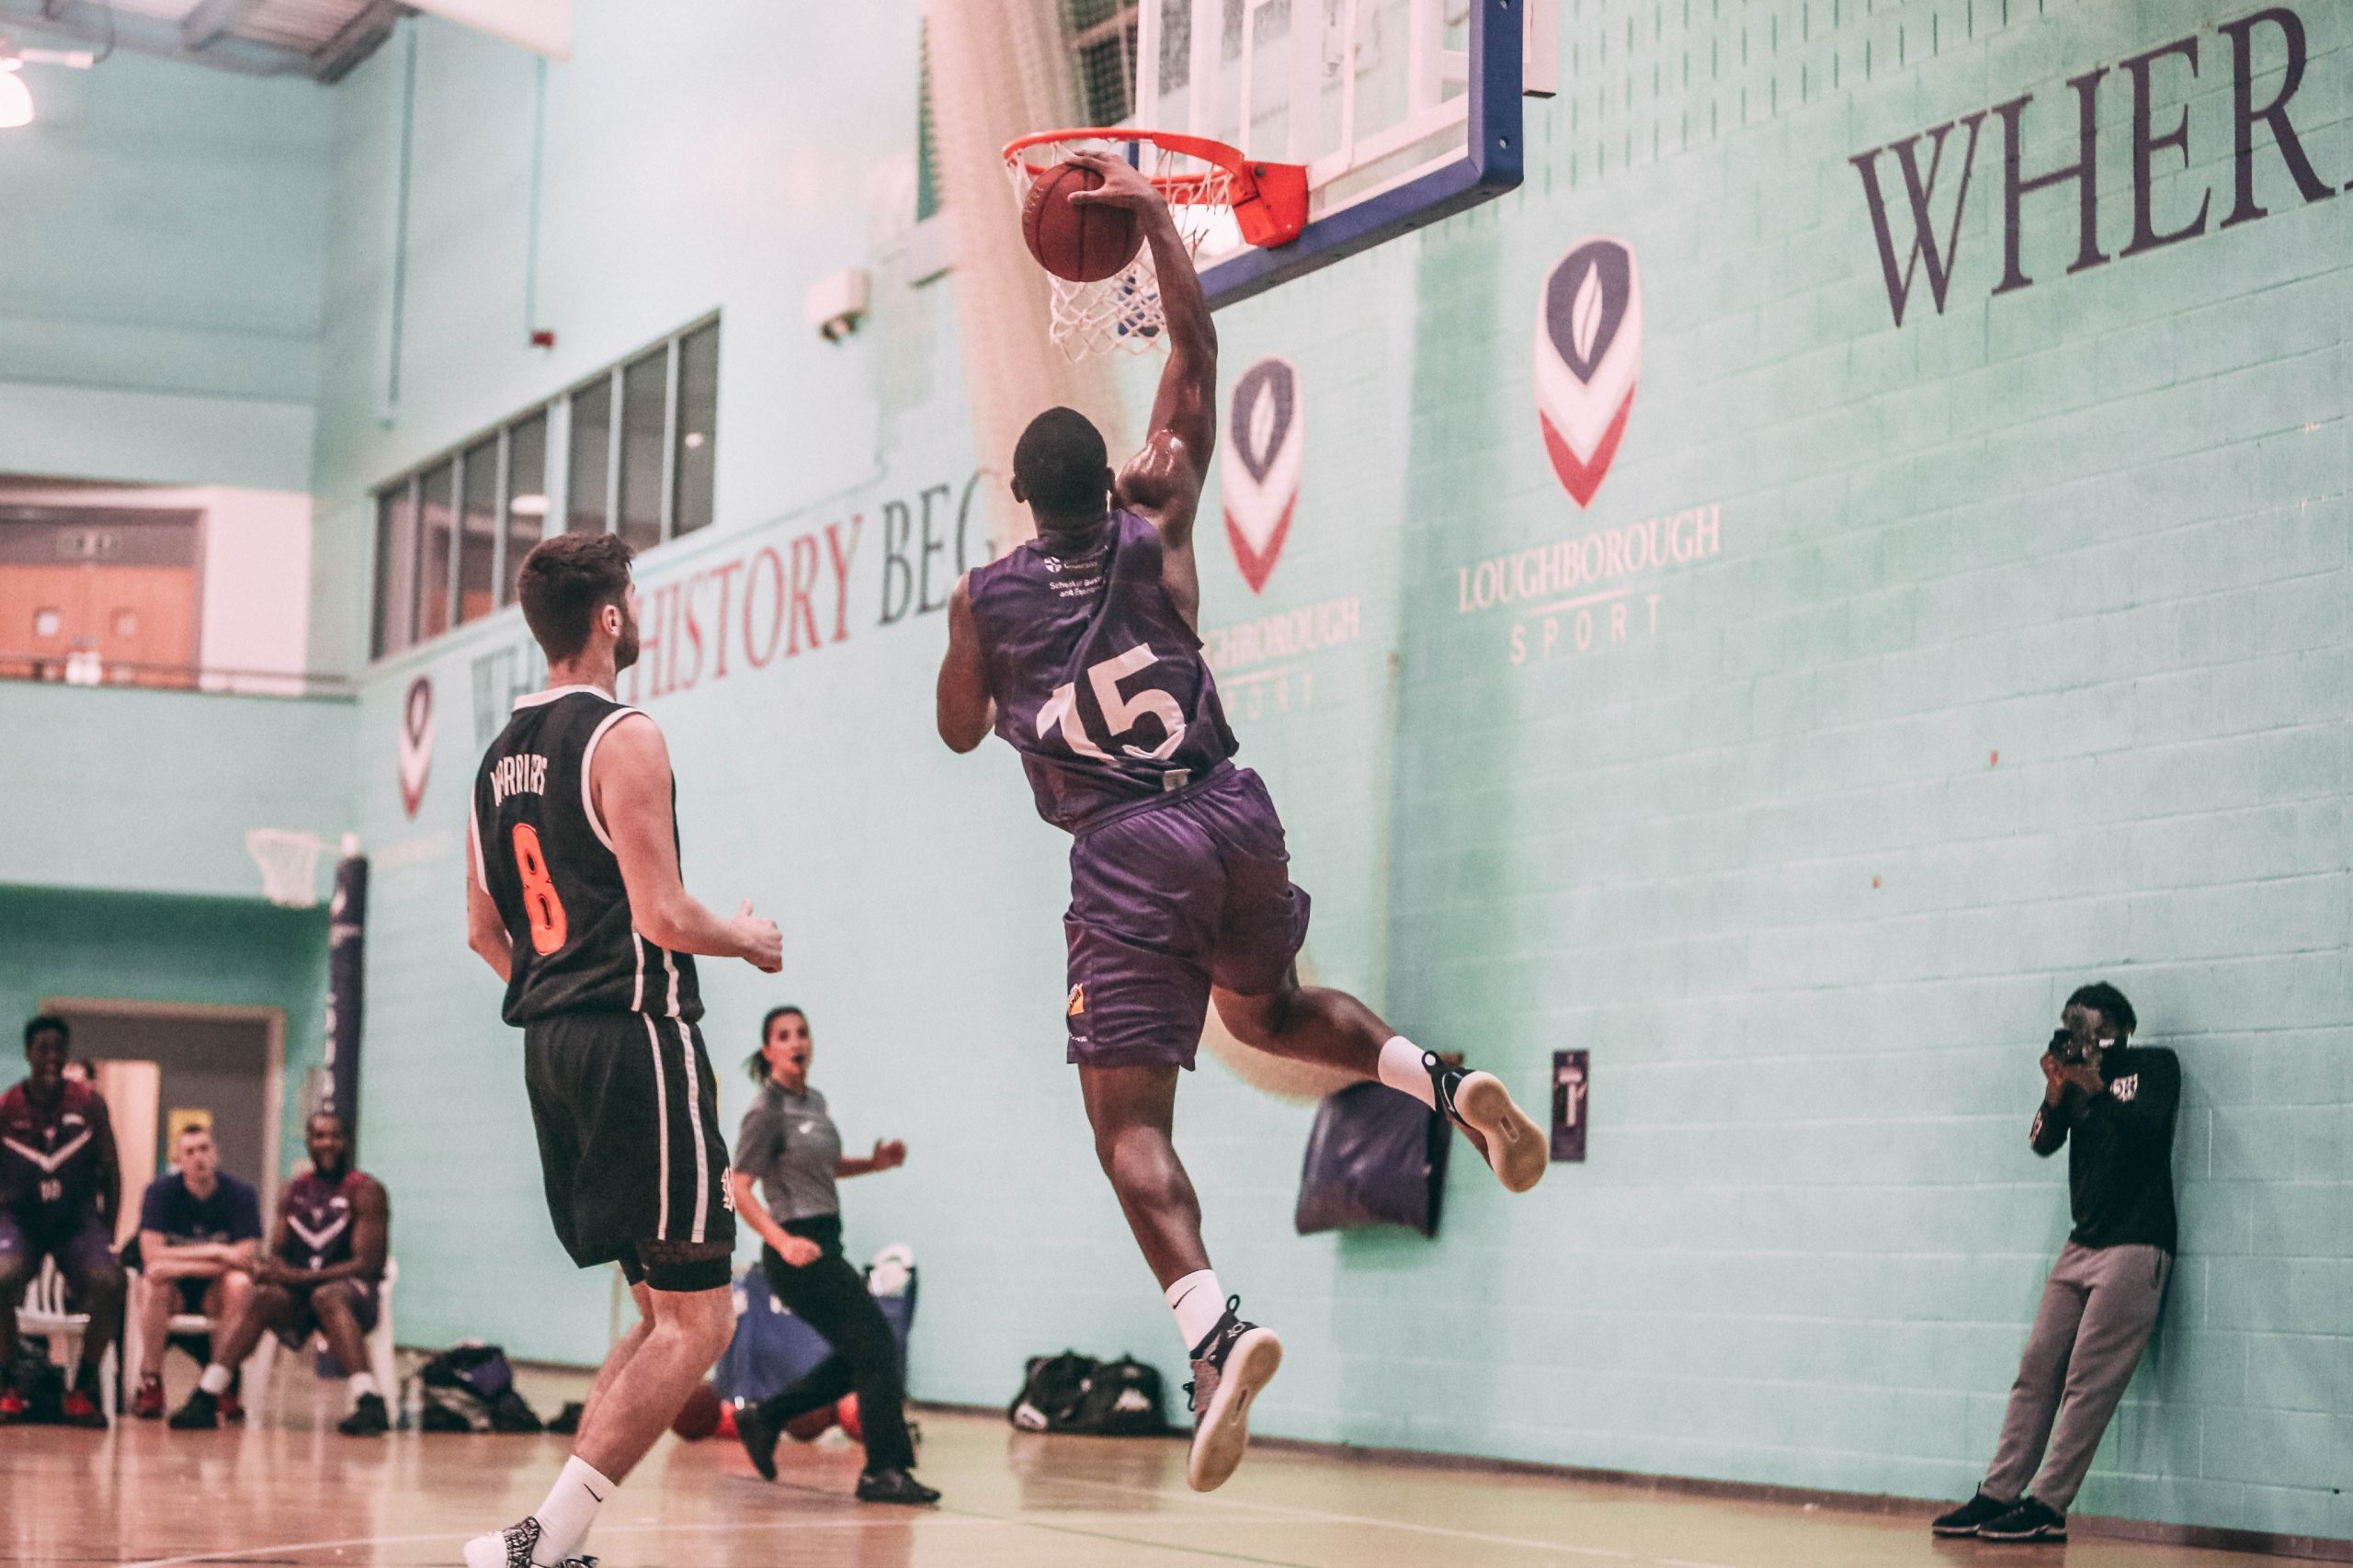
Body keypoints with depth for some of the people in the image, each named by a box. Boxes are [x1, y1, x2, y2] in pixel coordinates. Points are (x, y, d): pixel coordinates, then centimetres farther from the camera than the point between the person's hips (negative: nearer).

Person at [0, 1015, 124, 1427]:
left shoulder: (89, 1103, 0)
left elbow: (110, 1173, 5)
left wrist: (106, 1236, 0)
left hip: (78, 1215, 1)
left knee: (109, 1281, -28)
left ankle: (83, 1389, -10)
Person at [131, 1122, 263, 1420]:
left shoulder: (240, 1194, -8)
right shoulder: (161, 1191, -8)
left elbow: (244, 1258, -19)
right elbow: (152, 1256, -19)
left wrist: (183, 1261, -25)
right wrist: (215, 1254, -21)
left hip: (215, 1294, 0)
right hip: (174, 1295, 0)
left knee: (240, 1282, -32)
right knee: (156, 1282, -33)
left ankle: (226, 1385, -22)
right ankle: (150, 1385, -22)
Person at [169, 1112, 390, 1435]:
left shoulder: (365, 1191, -4)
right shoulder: (294, 1191, 13)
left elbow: (366, 1264, -13)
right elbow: (277, 1253, 12)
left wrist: (299, 1276, -23)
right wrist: (270, 1268, -15)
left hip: (353, 1291, -4)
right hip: (298, 1292, 4)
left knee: (327, 1297, -38)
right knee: (264, 1297, -28)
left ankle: (371, 1403, -52)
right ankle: (204, 1399, -37)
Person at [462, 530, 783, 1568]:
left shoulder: (499, 756, 15)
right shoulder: (624, 740, -12)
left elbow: (485, 934, 20)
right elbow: (662, 918, -17)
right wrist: (751, 941, 1)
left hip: (551, 1046, 9)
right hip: (636, 1036, -9)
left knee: (660, 1309, 16)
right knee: (699, 1317, -5)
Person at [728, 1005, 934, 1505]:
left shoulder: (813, 1102, 12)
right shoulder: (767, 1112, -13)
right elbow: (738, 1189, -18)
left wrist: (874, 1162, 9)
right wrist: (783, 1241, -30)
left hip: (823, 1244, 9)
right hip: (798, 1248, -9)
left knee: (856, 1358, 15)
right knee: (876, 1348, -11)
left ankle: (763, 1418, 26)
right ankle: (884, 1472, -6)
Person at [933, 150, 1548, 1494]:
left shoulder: (986, 598, 4)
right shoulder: (1157, 537, 6)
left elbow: (962, 731, 20)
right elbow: (1198, 357, 11)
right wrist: (1156, 217, 18)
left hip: (1126, 854, -3)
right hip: (1236, 821, 3)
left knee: (1130, 1122, -5)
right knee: (1268, 1010, 30)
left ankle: (1218, 1328, -30)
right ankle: (1447, 1081, 2)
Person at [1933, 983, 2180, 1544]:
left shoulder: (2154, 1066, 1)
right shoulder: (2076, 1073, 14)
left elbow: (2146, 1130, -14)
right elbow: (2043, 1143, 4)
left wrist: (2095, 1088, -18)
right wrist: (2056, 1094, -12)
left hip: (2135, 1245, -6)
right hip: (2082, 1245, 6)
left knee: (2088, 1382, -10)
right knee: (2037, 1371, 3)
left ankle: (2047, 1507, -12)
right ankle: (1997, 1496, 4)